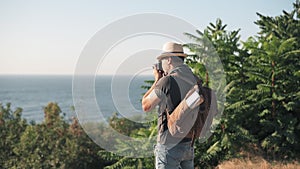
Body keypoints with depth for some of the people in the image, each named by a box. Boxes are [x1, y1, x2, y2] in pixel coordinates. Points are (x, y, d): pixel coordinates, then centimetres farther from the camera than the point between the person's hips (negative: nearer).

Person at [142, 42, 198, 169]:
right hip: (189, 143, 7)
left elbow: (146, 106, -6)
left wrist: (157, 80, 2)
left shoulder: (167, 81, -18)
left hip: (170, 146, -7)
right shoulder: (194, 79, 3)